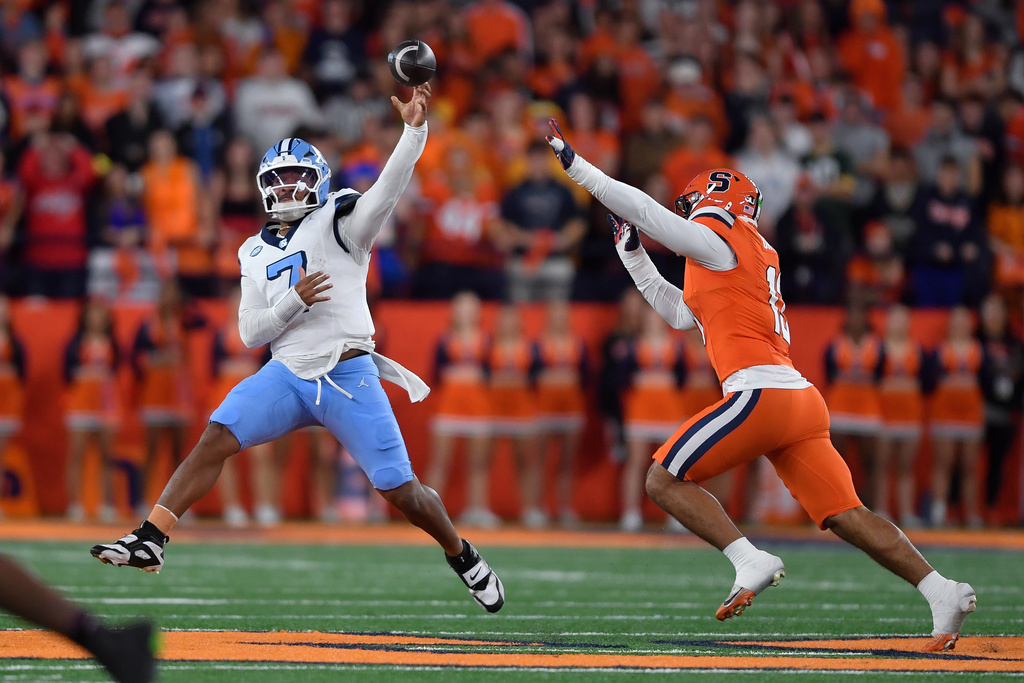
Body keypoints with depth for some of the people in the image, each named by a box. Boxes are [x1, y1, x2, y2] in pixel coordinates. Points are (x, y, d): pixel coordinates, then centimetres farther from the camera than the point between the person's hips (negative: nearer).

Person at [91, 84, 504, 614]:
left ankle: (461, 555, 22)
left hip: (350, 378, -3)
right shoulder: (256, 253, 16)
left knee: (401, 492, -5)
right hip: (286, 377, 3)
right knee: (217, 438, -20)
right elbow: (250, 332, 10)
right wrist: (294, 301, -10)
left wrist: (414, 129, -31)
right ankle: (150, 540, -23)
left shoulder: (339, 222, 2)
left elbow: (386, 192, -16)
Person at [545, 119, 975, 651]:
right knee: (846, 515, 4)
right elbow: (680, 313, 39)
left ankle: (751, 561, -16)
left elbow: (645, 210, -2)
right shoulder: (753, 258, 28)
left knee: (663, 481, -2)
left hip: (761, 393, -9)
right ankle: (942, 592, -9)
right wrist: (632, 254, 38)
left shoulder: (718, 240, 2)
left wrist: (574, 164, 4)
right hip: (803, 403, 9)